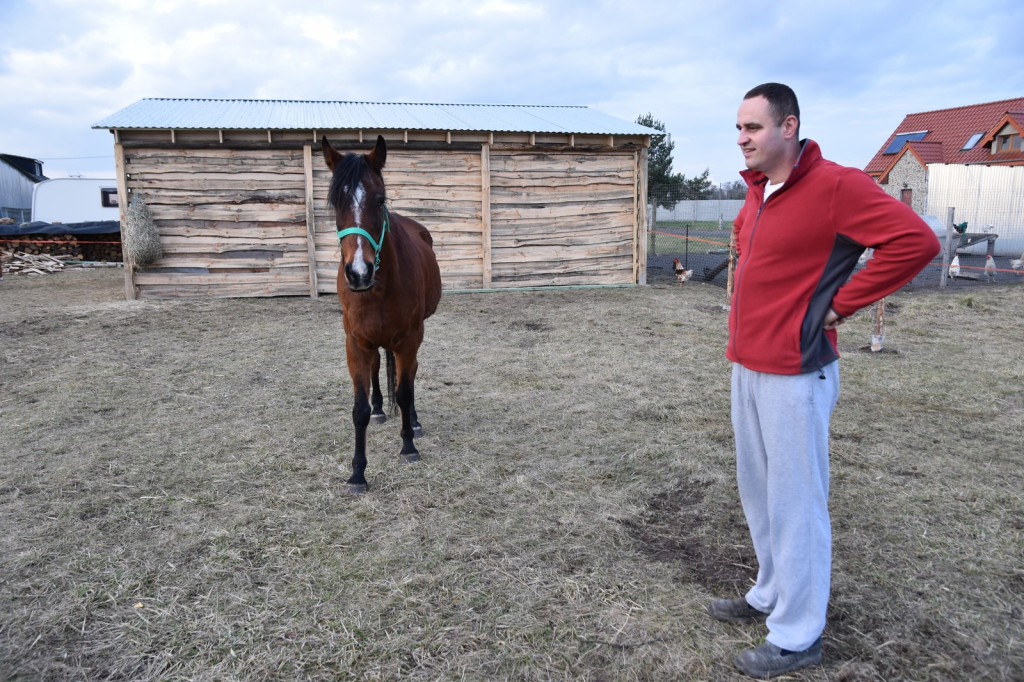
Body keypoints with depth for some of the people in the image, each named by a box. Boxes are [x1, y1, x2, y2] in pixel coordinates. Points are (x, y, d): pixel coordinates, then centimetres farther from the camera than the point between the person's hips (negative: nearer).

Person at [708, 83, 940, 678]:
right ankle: (771, 595, 36)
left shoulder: (834, 185, -15)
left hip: (795, 376, -9)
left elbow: (915, 240, -20)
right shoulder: (757, 193, 11)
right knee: (758, 490, 18)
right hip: (748, 367, 9)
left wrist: (842, 304, -15)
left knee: (796, 503, 1)